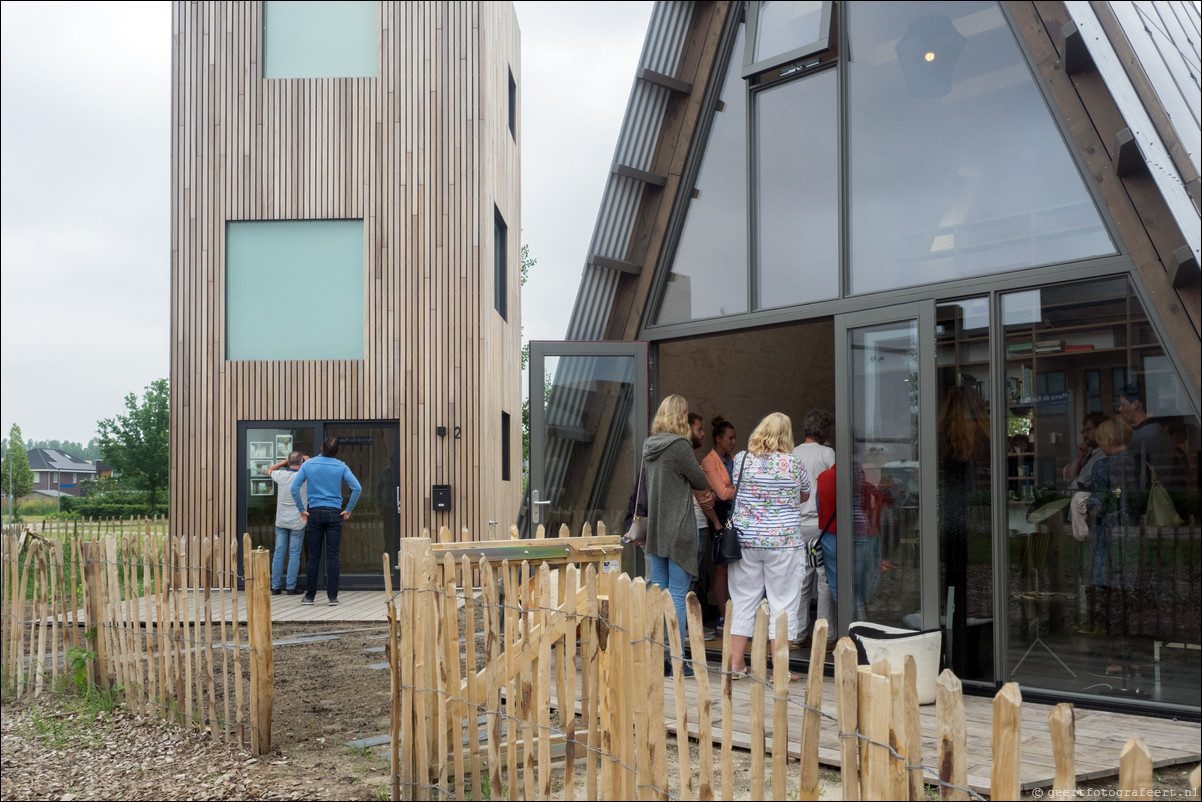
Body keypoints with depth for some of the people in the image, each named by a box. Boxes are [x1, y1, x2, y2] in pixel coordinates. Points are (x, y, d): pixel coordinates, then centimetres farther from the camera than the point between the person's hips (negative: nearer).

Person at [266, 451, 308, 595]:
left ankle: (276, 587, 9)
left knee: (278, 553, 7)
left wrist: (284, 462, 19)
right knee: (294, 554, 3)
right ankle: (291, 587, 3)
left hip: (281, 522, 3)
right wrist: (308, 460, 16)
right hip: (297, 522, -3)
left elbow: (269, 470, 19)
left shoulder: (281, 475, -4)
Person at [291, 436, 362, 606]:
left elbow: (294, 488, -4)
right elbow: (357, 488, -8)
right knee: (333, 556, 1)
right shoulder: (341, 466, -1)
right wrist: (349, 509, -1)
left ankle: (310, 596, 9)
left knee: (313, 557, 5)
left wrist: (302, 510, 2)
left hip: (314, 513, 1)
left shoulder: (308, 465, 2)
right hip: (334, 513, -1)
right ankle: (332, 596, 2)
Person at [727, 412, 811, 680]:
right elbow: (805, 495, 11)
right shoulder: (793, 463, -5)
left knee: (743, 601, 11)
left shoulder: (741, 459, -1)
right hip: (783, 542, -2)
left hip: (745, 540, 3)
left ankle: (736, 663, 16)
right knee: (782, 604, 4)